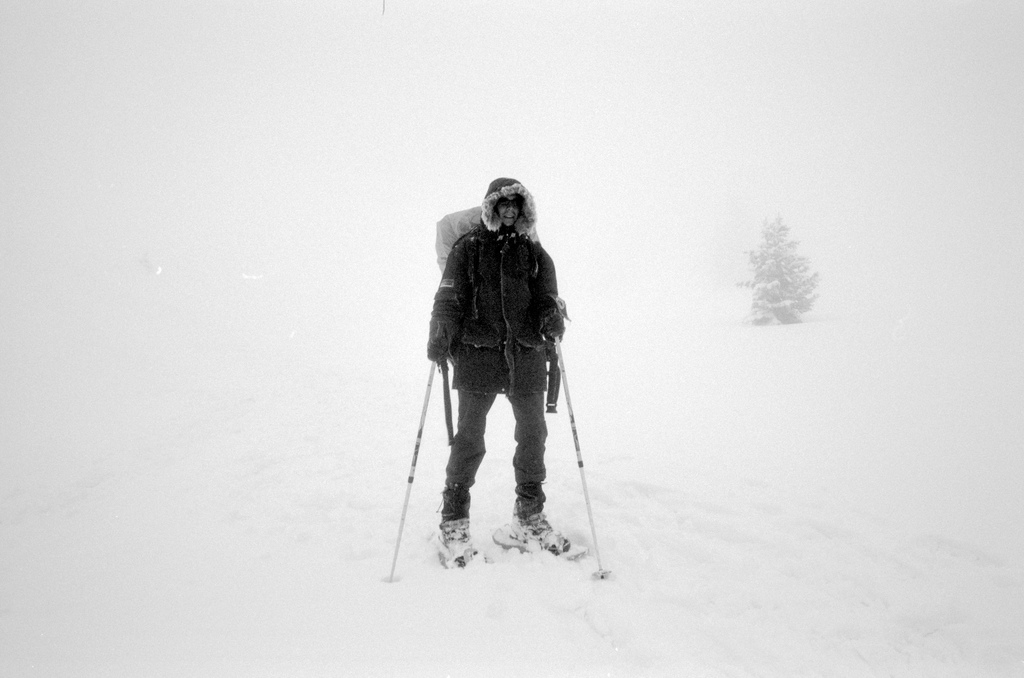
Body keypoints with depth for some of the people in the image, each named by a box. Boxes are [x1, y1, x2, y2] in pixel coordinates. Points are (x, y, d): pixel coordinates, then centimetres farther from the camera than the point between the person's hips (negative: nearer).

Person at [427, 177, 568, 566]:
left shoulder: (535, 253, 15)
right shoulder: (469, 247, 7)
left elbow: (548, 297, 9)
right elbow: (448, 297, 0)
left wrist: (553, 316, -15)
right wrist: (440, 338, -16)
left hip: (526, 356, 3)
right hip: (478, 354, -3)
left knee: (533, 434, 8)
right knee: (469, 438, -1)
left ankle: (529, 516, 25)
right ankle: (453, 522, 14)